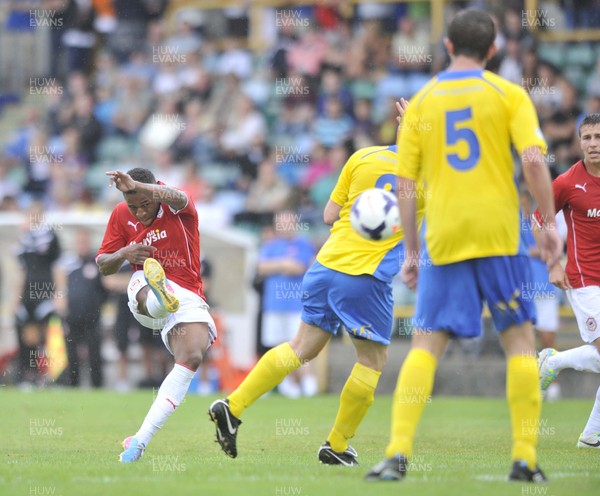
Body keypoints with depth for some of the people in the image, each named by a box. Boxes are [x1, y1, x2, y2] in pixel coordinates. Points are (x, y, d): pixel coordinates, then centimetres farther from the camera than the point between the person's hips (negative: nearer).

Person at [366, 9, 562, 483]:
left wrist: (411, 252, 11)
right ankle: (525, 457, 3)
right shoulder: (507, 94, 2)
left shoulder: (422, 102, 8)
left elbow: (405, 184, 6)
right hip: (498, 232, -1)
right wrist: (549, 223, -2)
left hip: (443, 238, 1)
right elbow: (533, 161, -10)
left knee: (426, 344, 3)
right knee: (520, 339, 8)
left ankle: (398, 452, -9)